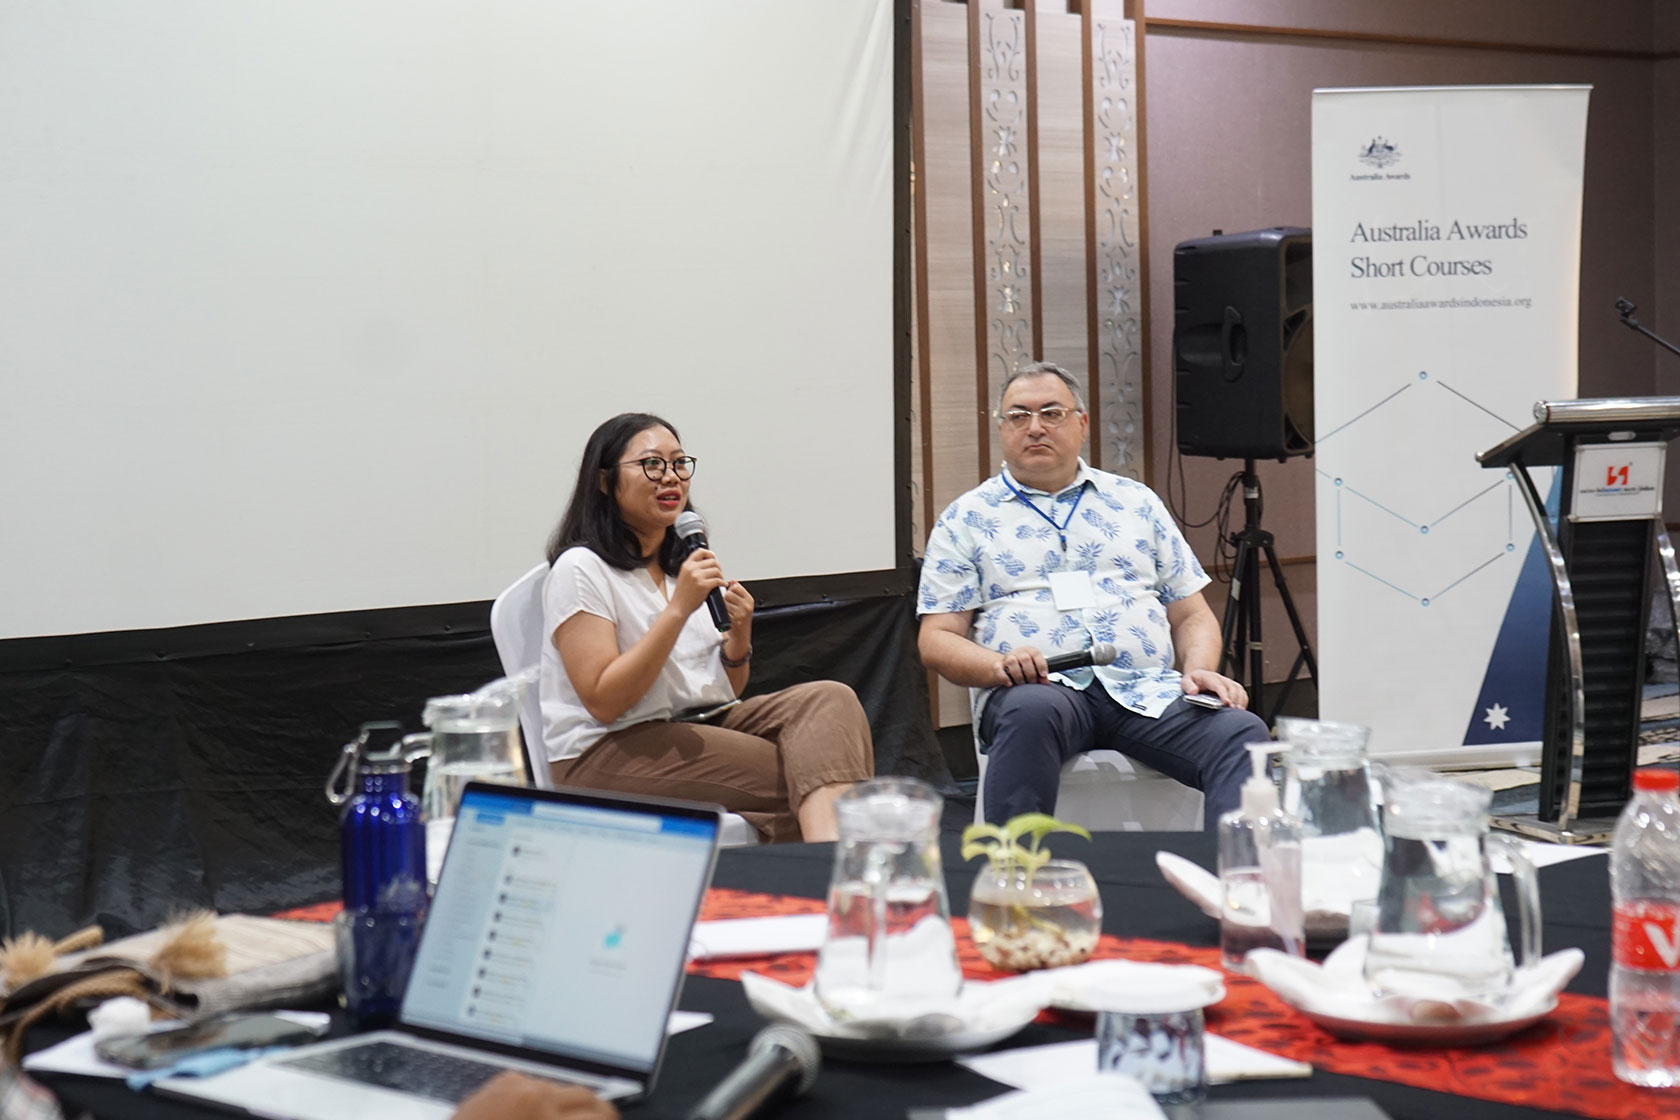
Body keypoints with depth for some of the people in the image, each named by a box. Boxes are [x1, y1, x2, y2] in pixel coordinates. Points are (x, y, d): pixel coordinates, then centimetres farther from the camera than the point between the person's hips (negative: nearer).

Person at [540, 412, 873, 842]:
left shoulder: (682, 564, 18)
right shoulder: (580, 569, -7)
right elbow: (603, 702, -17)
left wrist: (739, 637, -3)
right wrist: (678, 609, -19)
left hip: (700, 726, 8)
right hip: (605, 753, -8)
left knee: (830, 700, -23)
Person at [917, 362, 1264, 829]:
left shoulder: (1136, 502, 23)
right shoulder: (966, 519, 15)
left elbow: (1192, 615, 22)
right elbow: (937, 639, 9)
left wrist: (1198, 669, -1)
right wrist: (999, 664, -13)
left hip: (1146, 688, 2)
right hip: (1039, 686, -2)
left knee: (1243, 733, -28)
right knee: (1030, 712, -40)